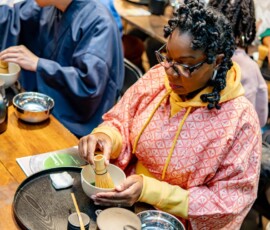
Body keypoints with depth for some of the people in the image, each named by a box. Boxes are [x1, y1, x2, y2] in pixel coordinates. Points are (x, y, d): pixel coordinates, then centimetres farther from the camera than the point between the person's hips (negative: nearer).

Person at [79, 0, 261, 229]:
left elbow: (227, 205, -17)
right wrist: (105, 137, -20)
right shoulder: (158, 77, -6)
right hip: (125, 201, 5)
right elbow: (120, 123, 4)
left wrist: (148, 190, -25)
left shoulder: (238, 121, -20)